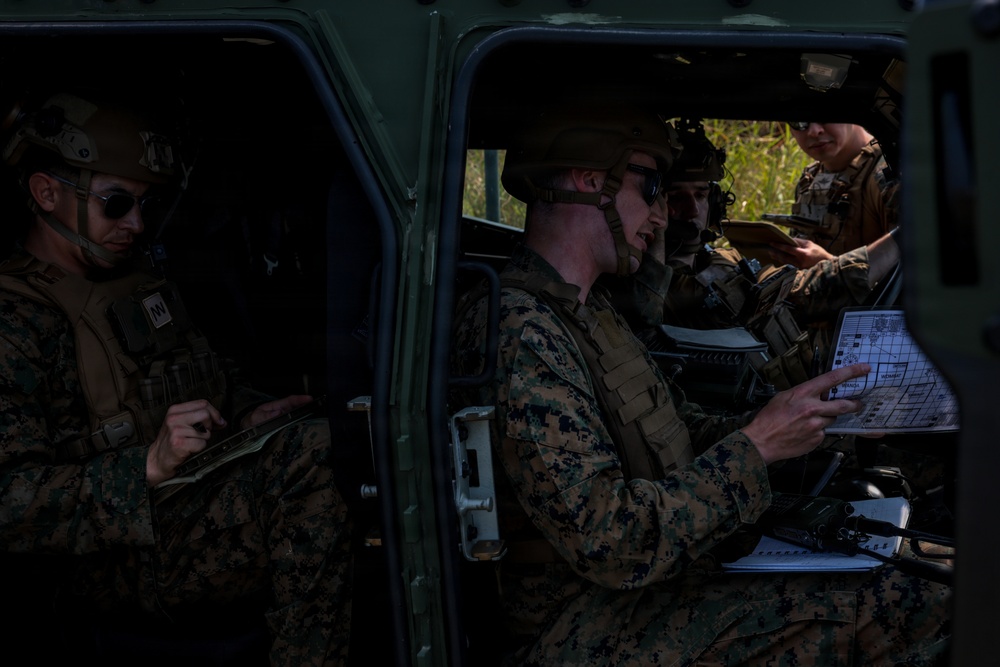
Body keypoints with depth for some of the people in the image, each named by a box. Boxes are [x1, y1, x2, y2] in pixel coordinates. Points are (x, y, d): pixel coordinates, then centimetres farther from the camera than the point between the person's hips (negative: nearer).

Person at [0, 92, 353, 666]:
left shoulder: (140, 281, 18)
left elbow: (206, 378, 32)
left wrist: (249, 414, 9)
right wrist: (150, 466, -29)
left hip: (205, 499, 9)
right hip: (127, 562, -9)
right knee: (318, 449, -30)